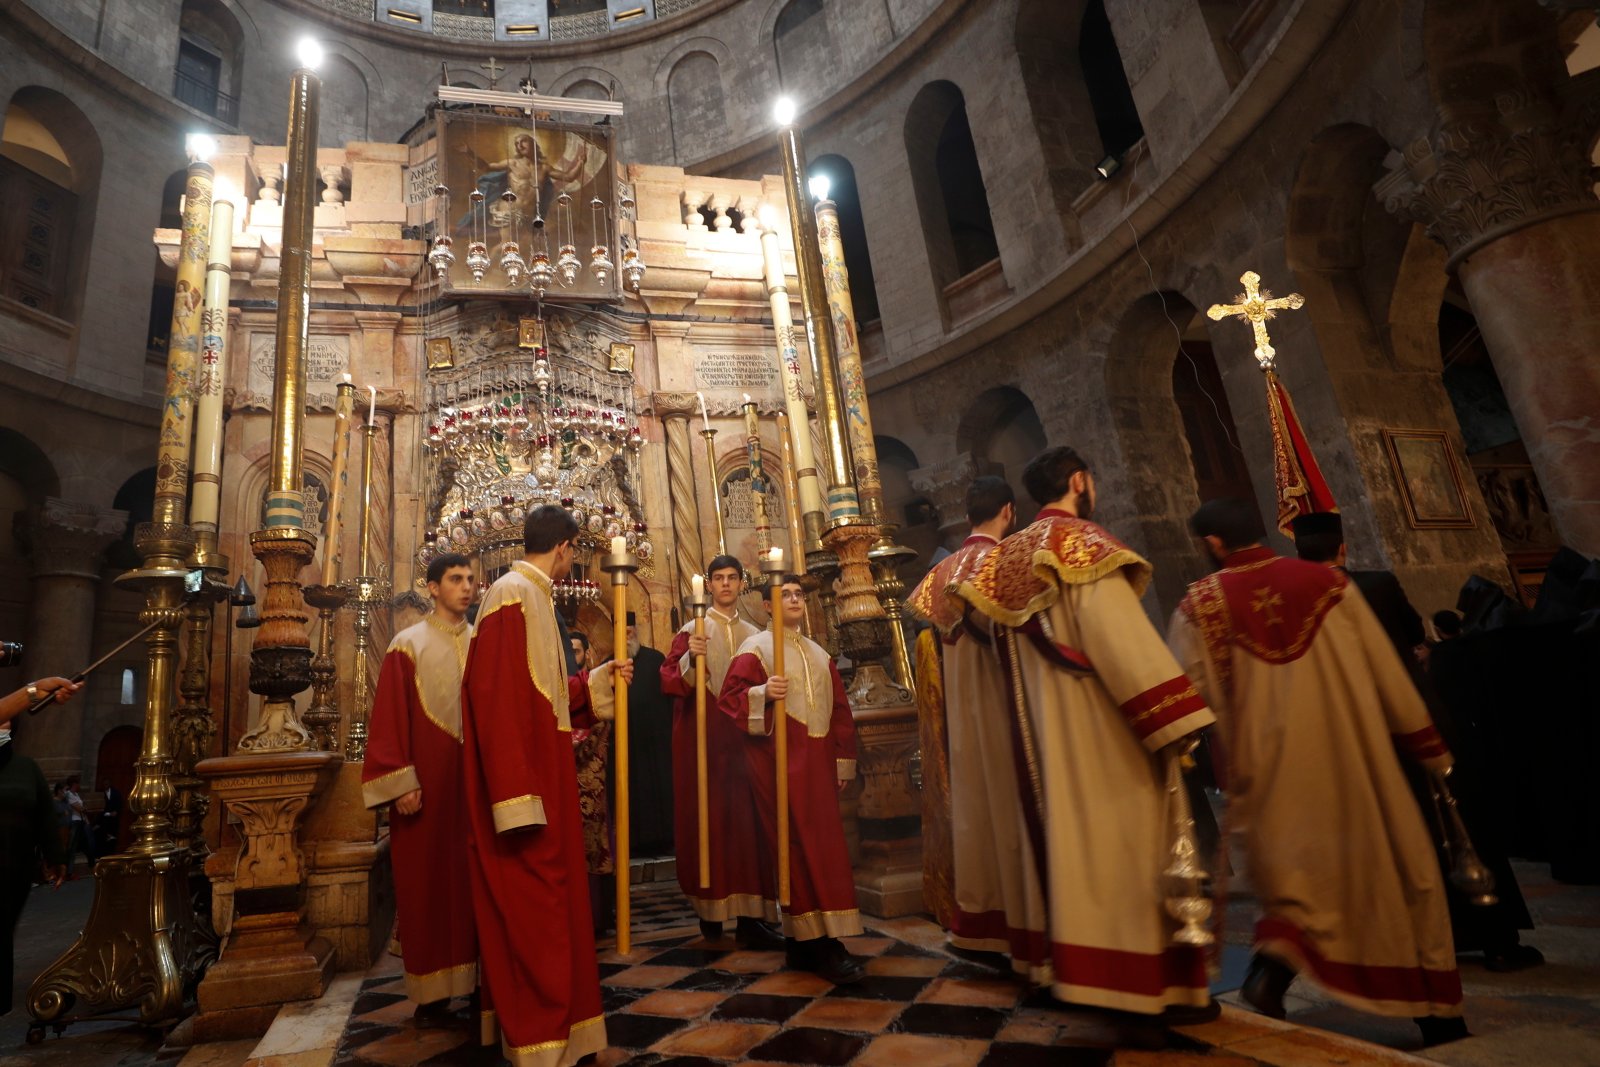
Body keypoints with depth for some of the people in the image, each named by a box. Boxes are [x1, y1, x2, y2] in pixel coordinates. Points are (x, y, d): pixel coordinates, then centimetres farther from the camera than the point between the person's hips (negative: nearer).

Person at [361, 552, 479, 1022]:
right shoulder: (408, 644, -1)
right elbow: (390, 718, -5)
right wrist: (401, 783, -12)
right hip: (428, 782, -3)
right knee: (427, 881, 6)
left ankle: (481, 976, 19)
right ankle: (434, 989, 17)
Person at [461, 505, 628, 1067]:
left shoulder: (534, 596, 14)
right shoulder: (513, 595, -16)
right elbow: (499, 698, -24)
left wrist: (599, 678, 29)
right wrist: (517, 800, -27)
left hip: (543, 777, 10)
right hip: (525, 785, -10)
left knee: (546, 906, 18)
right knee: (531, 912, -1)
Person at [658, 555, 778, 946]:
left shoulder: (754, 635, 14)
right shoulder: (691, 631, 3)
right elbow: (669, 682, -7)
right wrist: (690, 659, -24)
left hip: (743, 741, 3)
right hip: (703, 742, -3)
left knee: (746, 823, 0)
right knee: (708, 821, 0)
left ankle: (749, 917, 4)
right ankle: (710, 910, 13)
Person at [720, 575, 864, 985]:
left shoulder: (820, 655, 17)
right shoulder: (755, 648, -1)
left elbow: (840, 710, 17)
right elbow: (730, 699, -8)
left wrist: (843, 762, 11)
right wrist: (762, 694, -26)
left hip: (818, 763, 6)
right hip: (777, 762, -6)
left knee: (825, 845, 7)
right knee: (796, 846, -6)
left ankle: (803, 941, 18)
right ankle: (821, 944, -4)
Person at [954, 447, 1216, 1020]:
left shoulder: (1007, 556, 10)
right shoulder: (1081, 542, -14)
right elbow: (1121, 638, -22)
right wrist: (1180, 722, -22)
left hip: (1048, 728, 7)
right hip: (1102, 724, -7)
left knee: (1077, 838, 15)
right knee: (1131, 839, 3)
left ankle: (1086, 967, 25)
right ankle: (1164, 982, 13)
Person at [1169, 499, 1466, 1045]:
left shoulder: (1200, 605, -6)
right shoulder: (1329, 582, -1)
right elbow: (1387, 673, 4)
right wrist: (1429, 747, 14)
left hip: (1270, 770, -1)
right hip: (1350, 758, 1)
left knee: (1296, 876, 15)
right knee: (1399, 874, 16)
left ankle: (1277, 952, -11)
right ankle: (1437, 1011, 24)